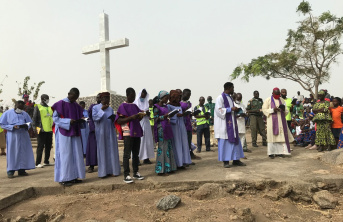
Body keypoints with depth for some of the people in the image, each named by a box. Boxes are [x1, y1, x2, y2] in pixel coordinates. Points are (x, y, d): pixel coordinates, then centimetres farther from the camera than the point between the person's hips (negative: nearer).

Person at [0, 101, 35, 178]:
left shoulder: (25, 113, 10)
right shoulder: (8, 113, 0)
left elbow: (29, 123, 14)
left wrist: (26, 126, -10)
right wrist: (12, 127, -17)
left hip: (23, 136, 3)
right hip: (13, 136, -3)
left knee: (23, 152, 4)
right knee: (12, 153, -2)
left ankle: (21, 170, 13)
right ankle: (10, 171, 6)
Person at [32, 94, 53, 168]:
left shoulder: (50, 108, 18)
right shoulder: (38, 107, 1)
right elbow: (34, 118, -5)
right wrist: (34, 127, -14)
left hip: (49, 130, 6)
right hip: (42, 130, -6)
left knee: (48, 146, 10)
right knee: (40, 146, -5)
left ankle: (46, 161, 21)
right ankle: (37, 163, 1)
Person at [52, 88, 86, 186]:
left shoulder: (76, 106, 13)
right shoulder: (60, 104, -5)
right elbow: (55, 118, -8)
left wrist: (81, 120, -4)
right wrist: (68, 122, -19)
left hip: (75, 133, 6)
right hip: (64, 133, -6)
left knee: (76, 155, 5)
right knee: (65, 155, -5)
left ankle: (74, 176, 13)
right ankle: (64, 178, 3)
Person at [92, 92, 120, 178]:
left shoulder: (110, 109, 12)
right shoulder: (95, 107, 1)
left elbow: (114, 119, 11)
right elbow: (94, 117, -11)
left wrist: (114, 118, -11)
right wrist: (102, 110, -16)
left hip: (110, 132, 4)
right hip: (101, 132, -4)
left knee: (111, 150, 3)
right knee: (102, 151, -1)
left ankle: (112, 170, 9)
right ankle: (103, 172, 4)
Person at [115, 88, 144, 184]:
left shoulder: (134, 106, 16)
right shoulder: (123, 106, -4)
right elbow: (119, 121, -11)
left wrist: (140, 116, 0)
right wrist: (131, 117, -20)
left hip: (136, 132, 7)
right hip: (128, 133, -7)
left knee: (136, 154, 12)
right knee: (127, 154, -5)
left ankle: (136, 172, 20)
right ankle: (126, 175, -1)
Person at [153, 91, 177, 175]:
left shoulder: (165, 106, 16)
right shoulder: (157, 107, -7)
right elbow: (156, 118, -12)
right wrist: (165, 116, -20)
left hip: (167, 127, 8)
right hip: (161, 128, -8)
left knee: (169, 147, 9)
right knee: (163, 147, -6)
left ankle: (168, 168, 17)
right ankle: (161, 170, 1)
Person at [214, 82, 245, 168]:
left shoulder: (230, 98, 17)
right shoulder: (220, 98, -9)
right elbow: (218, 110, -17)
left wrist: (235, 110, 5)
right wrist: (231, 109, -19)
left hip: (232, 123, 8)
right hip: (224, 123, -8)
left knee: (234, 141, 8)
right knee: (224, 142, -3)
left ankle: (236, 160, 15)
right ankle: (225, 161, 4)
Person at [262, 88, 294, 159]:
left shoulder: (282, 100, 13)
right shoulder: (268, 100, 2)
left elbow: (286, 111, 14)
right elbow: (264, 110, -3)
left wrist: (283, 109, -10)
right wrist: (273, 110, -17)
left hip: (281, 120, 4)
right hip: (272, 120, -4)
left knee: (281, 135, 0)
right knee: (272, 136, -5)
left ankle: (280, 152, 6)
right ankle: (271, 153, 1)